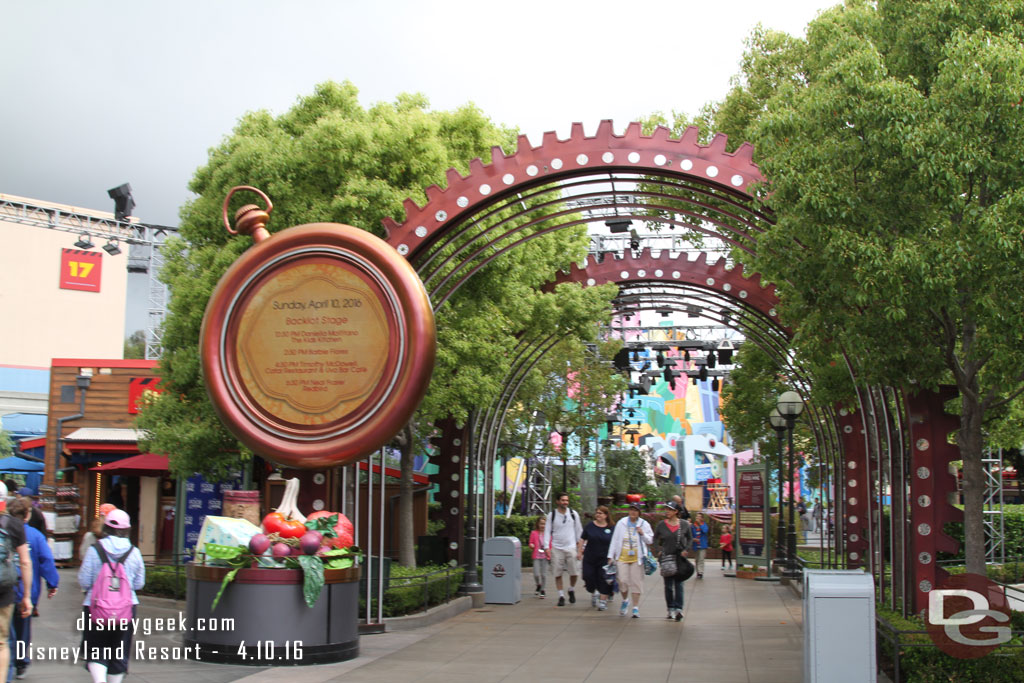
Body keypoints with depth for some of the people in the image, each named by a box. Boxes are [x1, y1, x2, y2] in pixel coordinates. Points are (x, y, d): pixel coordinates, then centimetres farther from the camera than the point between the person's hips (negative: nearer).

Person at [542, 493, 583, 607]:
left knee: (574, 572, -3)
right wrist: (546, 546, -5)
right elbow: (547, 531, 3)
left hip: (571, 547, 1)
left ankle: (571, 590, 24)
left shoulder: (573, 514, 5)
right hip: (556, 548, -1)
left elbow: (579, 530, 12)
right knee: (558, 574, -1)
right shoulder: (552, 515, 2)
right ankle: (561, 596, 9)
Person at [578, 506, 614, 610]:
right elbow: (582, 539, 9)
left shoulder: (611, 528, 0)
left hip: (604, 558, -1)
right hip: (590, 558, 1)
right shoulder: (590, 526, 2)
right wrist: (580, 552, 4)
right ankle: (594, 594, 28)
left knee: (603, 580, -3)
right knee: (589, 577, -1)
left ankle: (603, 601, 7)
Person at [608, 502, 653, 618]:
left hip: (637, 558, 0)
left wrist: (643, 534, -11)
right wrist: (611, 556, 7)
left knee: (636, 581, -2)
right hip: (622, 557, 0)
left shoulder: (644, 524, 4)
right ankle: (625, 600, 22)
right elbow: (614, 540, 9)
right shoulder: (621, 523, 5)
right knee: (622, 580, -7)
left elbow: (650, 541, 9)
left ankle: (636, 608, 7)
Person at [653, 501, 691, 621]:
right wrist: (659, 550, 0)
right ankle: (671, 609, 15)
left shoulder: (684, 524, -1)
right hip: (666, 557, 1)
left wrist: (686, 550, -1)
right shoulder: (661, 524, 0)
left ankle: (679, 608, -8)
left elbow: (690, 538, 12)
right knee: (668, 585, 5)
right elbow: (655, 539, 13)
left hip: (679, 557, -1)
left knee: (678, 583, -5)